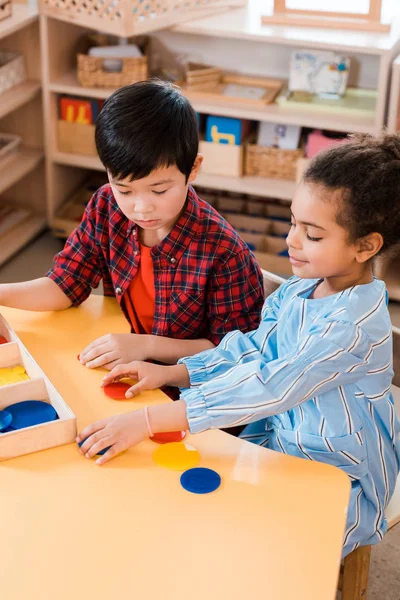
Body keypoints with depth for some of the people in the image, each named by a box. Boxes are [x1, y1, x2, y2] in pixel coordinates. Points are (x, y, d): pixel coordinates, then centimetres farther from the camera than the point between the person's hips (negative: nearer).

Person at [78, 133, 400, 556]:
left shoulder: (353, 326, -31)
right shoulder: (297, 291, -4)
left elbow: (266, 390, -37)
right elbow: (249, 351, 5)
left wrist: (148, 420, -38)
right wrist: (170, 373, -9)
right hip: (279, 442, 7)